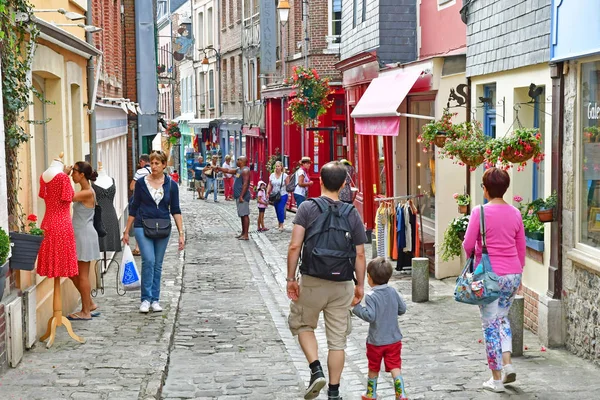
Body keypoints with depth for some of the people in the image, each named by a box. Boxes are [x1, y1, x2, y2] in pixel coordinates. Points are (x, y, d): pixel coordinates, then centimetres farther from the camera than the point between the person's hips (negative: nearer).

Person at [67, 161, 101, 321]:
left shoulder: (88, 193, -17)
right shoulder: (84, 192, 12)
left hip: (84, 236, -10)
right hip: (79, 236, 10)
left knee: (82, 274, -2)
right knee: (73, 272, 14)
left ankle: (86, 312, 7)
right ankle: (90, 304, 23)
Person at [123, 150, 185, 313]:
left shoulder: (171, 185, 2)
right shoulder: (141, 183, -1)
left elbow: (175, 210, 4)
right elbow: (134, 208, 6)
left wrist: (181, 233, -3)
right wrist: (126, 231, 6)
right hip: (143, 227, -2)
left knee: (158, 265, 7)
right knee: (148, 260, -16)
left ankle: (155, 300, 16)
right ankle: (146, 299, -8)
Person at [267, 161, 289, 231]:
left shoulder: (285, 175, -5)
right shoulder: (272, 175, 6)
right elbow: (270, 185, 9)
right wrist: (267, 192, -3)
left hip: (283, 195, -4)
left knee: (280, 209, -13)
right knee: (277, 210, 9)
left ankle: (281, 225, -7)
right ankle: (279, 223, 25)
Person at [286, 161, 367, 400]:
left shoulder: (307, 208, -6)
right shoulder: (352, 214, 1)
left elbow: (295, 246, -12)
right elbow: (359, 254, 2)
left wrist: (291, 278, -4)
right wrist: (360, 285, 11)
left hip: (312, 282, -2)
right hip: (342, 284, 2)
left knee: (302, 325, 20)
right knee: (337, 340, 10)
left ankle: (316, 370, 0)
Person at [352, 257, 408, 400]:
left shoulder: (371, 297, -18)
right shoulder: (393, 292, -1)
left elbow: (370, 316, -25)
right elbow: (402, 309, 6)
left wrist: (356, 308, -17)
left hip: (376, 341, -4)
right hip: (394, 339, 4)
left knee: (373, 369, 14)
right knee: (395, 367, 5)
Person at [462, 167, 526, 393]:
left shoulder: (480, 212, -11)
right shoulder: (515, 213, 4)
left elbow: (468, 245, -9)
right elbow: (521, 248, 10)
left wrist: (472, 256, 13)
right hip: (513, 273, 5)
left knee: (490, 324, 4)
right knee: (502, 317, 25)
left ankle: (497, 379, 8)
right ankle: (507, 364, 11)